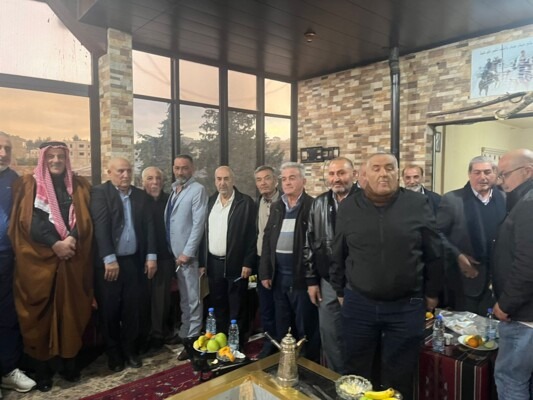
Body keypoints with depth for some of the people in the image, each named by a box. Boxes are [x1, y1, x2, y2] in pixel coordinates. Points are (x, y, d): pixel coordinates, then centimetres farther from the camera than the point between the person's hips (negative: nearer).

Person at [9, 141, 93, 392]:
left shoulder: (78, 185, 10)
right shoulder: (29, 184, 3)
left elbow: (84, 219, 2)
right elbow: (30, 220, -8)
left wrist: (71, 239, -16)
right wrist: (55, 243, -17)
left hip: (72, 258, 2)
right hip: (39, 259, -2)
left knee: (70, 311, 6)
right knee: (41, 313, 4)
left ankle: (69, 363, 19)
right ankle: (42, 368, 17)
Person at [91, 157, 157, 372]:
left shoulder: (141, 195, 10)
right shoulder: (99, 192, -4)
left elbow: (149, 226, 7)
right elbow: (100, 227, -13)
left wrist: (151, 255, 0)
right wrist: (109, 259, -19)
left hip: (134, 261, 4)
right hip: (108, 262, -3)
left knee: (131, 310, 11)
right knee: (109, 311, 7)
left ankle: (130, 350, 27)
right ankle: (114, 354, 25)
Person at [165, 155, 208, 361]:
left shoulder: (198, 190, -9)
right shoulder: (174, 190, 13)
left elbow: (198, 224, -16)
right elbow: (168, 221, 14)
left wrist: (187, 252, -18)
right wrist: (173, 251, 8)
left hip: (188, 254, -7)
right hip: (174, 253, 7)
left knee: (193, 300, 3)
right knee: (183, 299, 18)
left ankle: (193, 340, 14)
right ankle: (184, 335, 30)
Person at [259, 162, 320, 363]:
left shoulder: (312, 206, -7)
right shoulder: (276, 207, 11)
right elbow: (267, 239, 10)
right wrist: (265, 272, 6)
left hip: (302, 275, -5)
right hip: (279, 275, 6)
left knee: (306, 328, 7)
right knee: (282, 327, 18)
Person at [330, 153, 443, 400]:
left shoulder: (418, 205, -5)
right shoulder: (348, 207, -1)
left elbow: (434, 255, 3)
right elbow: (338, 255, 7)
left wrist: (431, 293, 6)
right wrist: (340, 291, 11)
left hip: (406, 306, -1)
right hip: (359, 303, 1)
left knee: (398, 378, 15)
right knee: (357, 374, 16)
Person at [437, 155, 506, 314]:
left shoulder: (505, 200, 3)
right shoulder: (452, 199, -8)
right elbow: (438, 233, -8)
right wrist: (457, 256, -15)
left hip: (497, 278, 3)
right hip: (464, 278, -3)